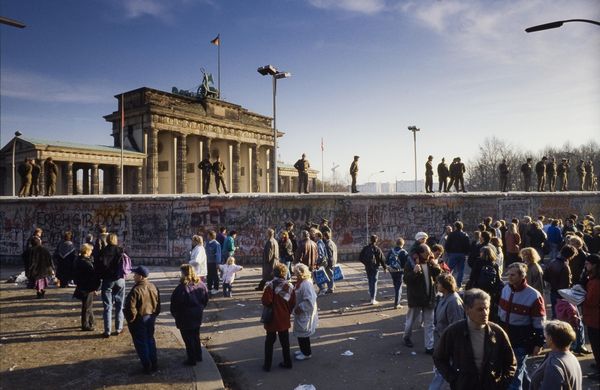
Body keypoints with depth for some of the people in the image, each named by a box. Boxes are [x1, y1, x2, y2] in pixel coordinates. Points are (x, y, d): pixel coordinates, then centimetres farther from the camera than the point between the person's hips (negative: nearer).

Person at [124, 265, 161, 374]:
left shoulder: (136, 290, -23)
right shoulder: (153, 287, -1)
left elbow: (131, 308, -22)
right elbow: (158, 305, 7)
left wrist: (130, 320, -6)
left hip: (139, 320, -7)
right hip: (151, 318, 7)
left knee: (141, 343, 7)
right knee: (150, 340, 19)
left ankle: (147, 367, 14)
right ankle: (154, 364, 26)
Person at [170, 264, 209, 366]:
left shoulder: (182, 288, -26)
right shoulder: (201, 284, -5)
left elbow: (175, 304, -19)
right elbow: (206, 300, 5)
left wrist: (174, 314, -1)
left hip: (185, 318, -6)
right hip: (197, 316, 7)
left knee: (188, 339, 9)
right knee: (196, 336, 22)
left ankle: (192, 359, 19)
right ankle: (198, 356, 34)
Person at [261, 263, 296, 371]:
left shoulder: (270, 285, -18)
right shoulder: (289, 286, -3)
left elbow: (266, 301, -23)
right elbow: (293, 303, 1)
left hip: (272, 319, -4)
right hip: (284, 320, 4)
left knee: (269, 342, 10)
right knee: (285, 342, 17)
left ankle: (267, 365, 16)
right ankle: (287, 362, 26)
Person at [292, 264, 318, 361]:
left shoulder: (306, 284, -27)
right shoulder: (301, 282, 4)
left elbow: (309, 301, -30)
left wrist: (300, 308, -22)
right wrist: (297, 307, 10)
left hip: (305, 314, -9)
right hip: (301, 313, 9)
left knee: (303, 334, 5)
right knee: (300, 333, 21)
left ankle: (307, 353, 21)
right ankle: (303, 350, 36)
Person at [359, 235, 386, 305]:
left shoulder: (365, 248, 2)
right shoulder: (377, 249, -10)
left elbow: (360, 258, 6)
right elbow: (381, 259, -10)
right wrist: (384, 267, 0)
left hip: (367, 268, 4)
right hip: (375, 267, -4)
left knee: (370, 282, 17)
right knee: (374, 283, -1)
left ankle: (372, 297, 26)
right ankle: (373, 300, -4)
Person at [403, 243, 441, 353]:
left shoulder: (431, 263, 4)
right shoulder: (410, 264, -12)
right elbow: (406, 280, -17)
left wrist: (435, 265, -15)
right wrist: (414, 272, -34)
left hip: (429, 298, 4)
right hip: (415, 298, -4)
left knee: (429, 324, 8)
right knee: (411, 320, 15)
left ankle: (429, 347, 15)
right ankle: (407, 337, 40)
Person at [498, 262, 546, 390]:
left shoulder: (533, 296, -18)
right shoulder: (506, 289, 0)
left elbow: (539, 324, -13)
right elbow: (500, 313, 12)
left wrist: (538, 344, -11)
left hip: (522, 341, -6)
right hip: (506, 338, 6)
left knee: (515, 371, 0)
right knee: (518, 366, 23)